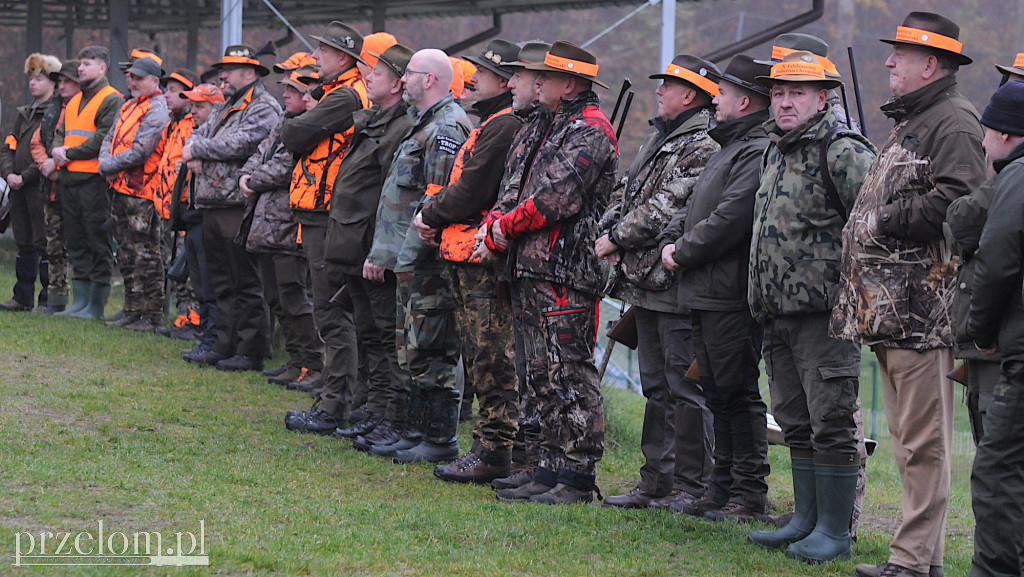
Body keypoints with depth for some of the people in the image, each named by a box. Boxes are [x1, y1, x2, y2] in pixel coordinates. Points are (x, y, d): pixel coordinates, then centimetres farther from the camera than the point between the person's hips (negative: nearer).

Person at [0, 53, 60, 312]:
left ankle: (50, 299, -1)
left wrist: (25, 177, -16)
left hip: (42, 186, -8)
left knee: (44, 244, -6)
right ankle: (23, 298, 16)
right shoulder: (25, 113, 20)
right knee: (24, 244, 11)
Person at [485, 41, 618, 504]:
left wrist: (507, 226, -7)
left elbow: (556, 197, -20)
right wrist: (497, 219, 2)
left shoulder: (590, 132, -11)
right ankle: (551, 469, 18)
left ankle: (578, 479, -5)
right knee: (543, 375, 12)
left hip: (567, 274, -10)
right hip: (533, 270, 10)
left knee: (571, 375, -8)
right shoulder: (551, 126, 21)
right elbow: (520, 186, 22)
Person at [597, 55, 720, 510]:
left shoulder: (703, 147, -14)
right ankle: (655, 481, 21)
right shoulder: (658, 138, 17)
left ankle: (691, 486, 2)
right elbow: (626, 193, 18)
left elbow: (665, 209, -21)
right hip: (645, 284, 10)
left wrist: (617, 239, -12)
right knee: (656, 387, 14)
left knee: (684, 389, -4)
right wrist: (609, 232, 0)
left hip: (676, 287, -10)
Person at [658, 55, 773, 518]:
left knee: (738, 393, -5)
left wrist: (684, 253, -12)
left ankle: (749, 493, 0)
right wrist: (671, 241, 5)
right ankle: (722, 486, 22)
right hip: (704, 291, 10)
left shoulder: (758, 152, -15)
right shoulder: (728, 147, 20)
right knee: (717, 392, 14)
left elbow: (730, 219, -23)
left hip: (731, 293, -10)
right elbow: (695, 206, 23)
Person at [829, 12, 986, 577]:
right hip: (889, 308, 10)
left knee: (923, 442, -7)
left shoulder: (953, 122, -9)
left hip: (922, 311, -10)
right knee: (906, 439, 13)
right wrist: (863, 232, 11)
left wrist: (882, 223, -15)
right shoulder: (906, 123, 23)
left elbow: (955, 202, -23)